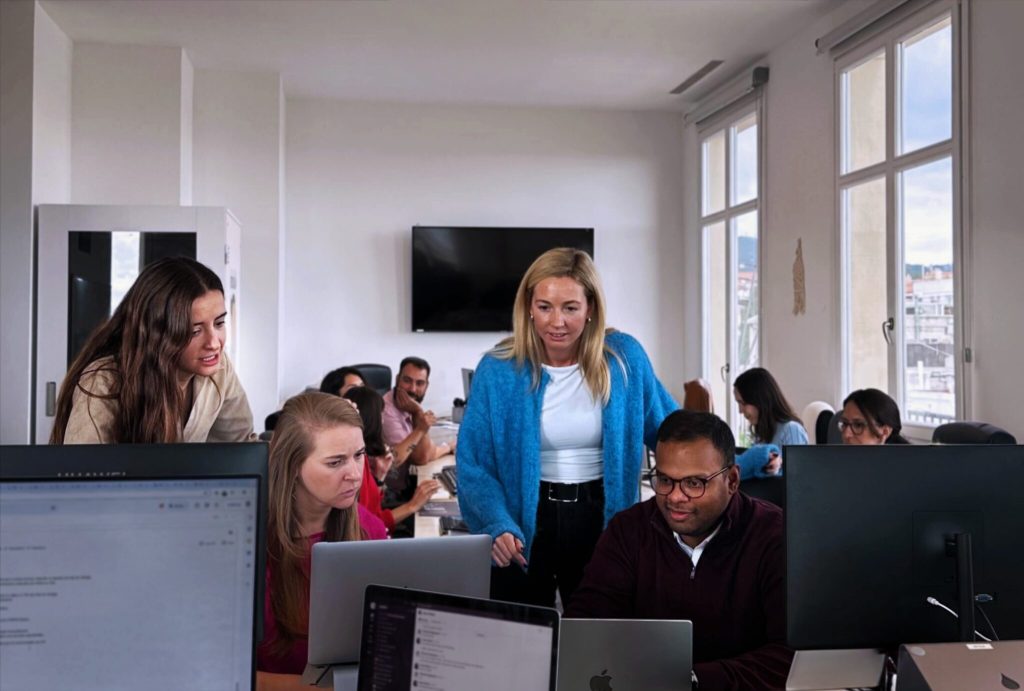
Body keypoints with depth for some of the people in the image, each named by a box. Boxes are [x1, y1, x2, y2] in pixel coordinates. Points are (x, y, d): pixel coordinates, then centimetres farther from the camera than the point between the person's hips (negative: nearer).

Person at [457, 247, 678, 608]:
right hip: (525, 524, -1)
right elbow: (473, 465, -9)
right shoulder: (498, 369, -10)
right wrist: (498, 527, -26)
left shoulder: (624, 357, -6)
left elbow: (667, 429, 7)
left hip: (601, 521, 1)